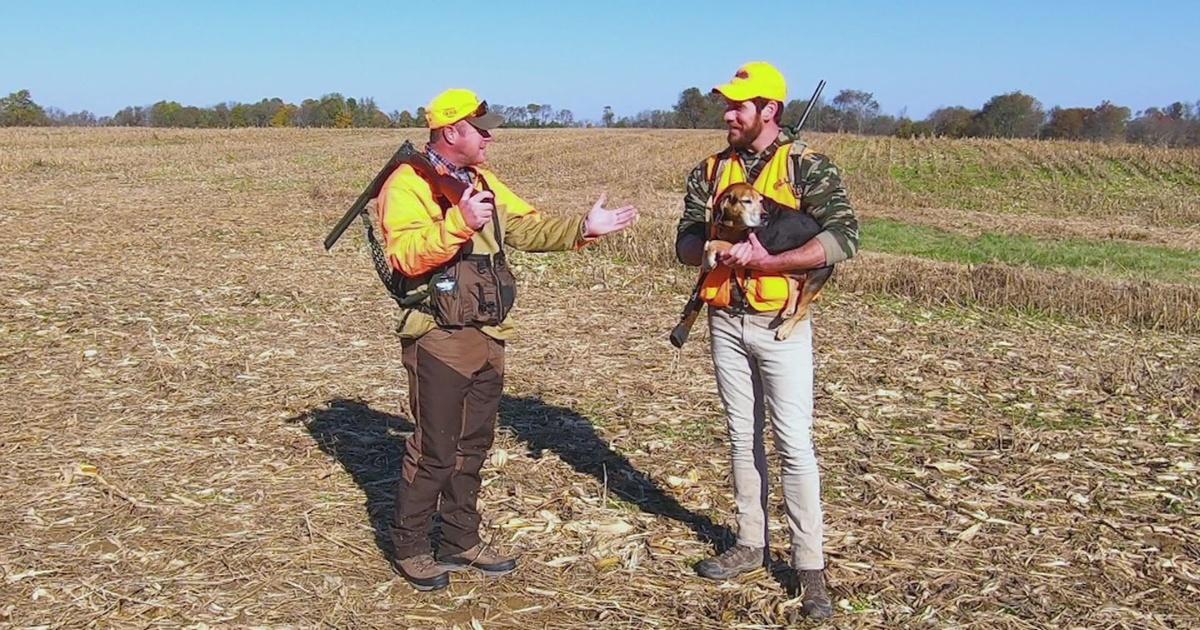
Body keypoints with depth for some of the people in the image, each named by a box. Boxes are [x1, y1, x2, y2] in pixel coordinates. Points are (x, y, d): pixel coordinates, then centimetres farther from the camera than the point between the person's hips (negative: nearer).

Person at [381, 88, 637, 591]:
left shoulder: (482, 180, 14)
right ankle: (410, 549, 14)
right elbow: (406, 254, -25)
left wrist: (583, 227, 4)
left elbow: (527, 227, 15)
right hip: (439, 339, -8)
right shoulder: (408, 185, -12)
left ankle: (461, 541, 28)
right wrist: (458, 223, -37)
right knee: (434, 450, -2)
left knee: (473, 445, 15)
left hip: (488, 337, 8)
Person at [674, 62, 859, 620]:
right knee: (742, 437, 14)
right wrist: (721, 248, -18)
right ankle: (751, 543, 26)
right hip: (726, 322, 5)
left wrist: (766, 260, -23)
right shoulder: (711, 171, 8)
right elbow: (686, 244, 5)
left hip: (780, 324, -5)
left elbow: (843, 238, -17)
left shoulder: (807, 168, -7)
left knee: (794, 443, -4)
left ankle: (810, 566, 4)